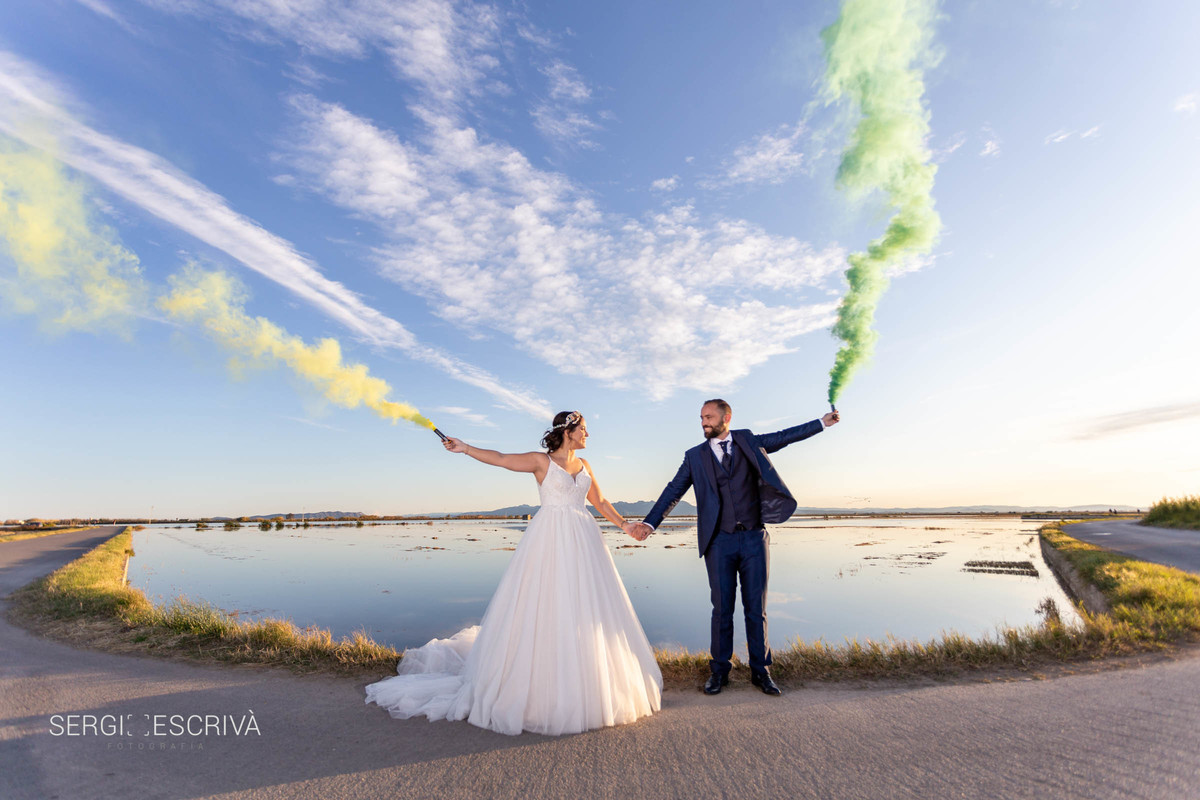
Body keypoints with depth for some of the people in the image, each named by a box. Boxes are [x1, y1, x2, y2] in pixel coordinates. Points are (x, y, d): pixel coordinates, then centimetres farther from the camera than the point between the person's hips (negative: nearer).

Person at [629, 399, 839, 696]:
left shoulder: (748, 441, 7)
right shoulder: (695, 456, 4)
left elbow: (786, 436, 16)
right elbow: (673, 491, 2)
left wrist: (822, 422, 16)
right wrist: (650, 522, -7)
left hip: (754, 539, 1)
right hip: (720, 542, 0)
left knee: (756, 608, 9)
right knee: (722, 610, 6)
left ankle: (760, 671, 24)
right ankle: (720, 671, 22)